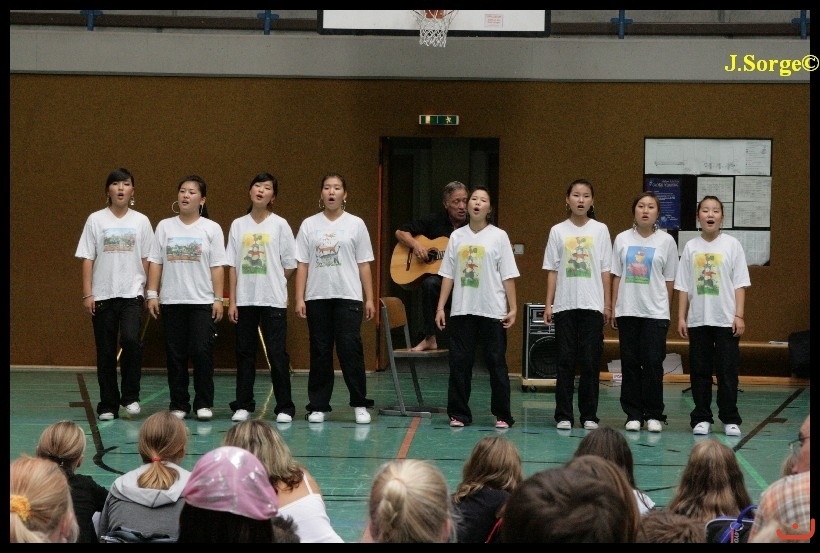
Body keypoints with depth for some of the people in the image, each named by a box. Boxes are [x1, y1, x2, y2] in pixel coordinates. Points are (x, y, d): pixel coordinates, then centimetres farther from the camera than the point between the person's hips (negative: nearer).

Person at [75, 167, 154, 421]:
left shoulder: (141, 221, 5)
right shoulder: (95, 220, 4)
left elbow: (147, 260, 6)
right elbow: (87, 259, 2)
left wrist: (151, 292, 0)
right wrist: (87, 294, -3)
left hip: (132, 294, -1)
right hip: (102, 295, 1)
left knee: (131, 339, -21)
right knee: (105, 352, 4)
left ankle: (130, 396, -4)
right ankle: (108, 405, 15)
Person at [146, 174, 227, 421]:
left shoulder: (211, 228, 2)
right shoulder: (165, 226, 7)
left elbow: (217, 267, 0)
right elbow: (155, 262, 7)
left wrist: (218, 299, -4)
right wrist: (152, 294, 1)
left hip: (202, 301, -2)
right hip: (172, 301, 2)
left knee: (202, 352, -6)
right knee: (175, 354, 5)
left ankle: (204, 403, 5)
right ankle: (179, 404, 14)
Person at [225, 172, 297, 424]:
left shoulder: (280, 225, 0)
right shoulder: (238, 225, 6)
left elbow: (289, 265, 3)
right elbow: (232, 266, 6)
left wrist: (272, 285, 3)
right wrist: (232, 301, 2)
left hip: (273, 300, -3)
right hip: (244, 301, 3)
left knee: (277, 353, -2)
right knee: (244, 353, 7)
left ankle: (284, 407, 3)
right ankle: (243, 405, 15)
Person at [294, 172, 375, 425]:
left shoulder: (355, 224, 6)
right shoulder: (309, 225, 8)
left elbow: (364, 264, 6)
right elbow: (302, 264, 6)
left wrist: (369, 298, 2)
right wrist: (299, 298, -1)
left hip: (348, 297, -1)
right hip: (317, 297, 1)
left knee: (350, 349, -9)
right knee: (320, 352, 5)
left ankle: (360, 404, 1)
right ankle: (318, 406, 13)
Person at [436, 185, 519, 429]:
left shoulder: (498, 236, 2)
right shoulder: (457, 236, 9)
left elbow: (508, 276, 0)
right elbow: (448, 274, 10)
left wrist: (513, 308, -5)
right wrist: (440, 307, 5)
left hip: (492, 311, -2)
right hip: (461, 310, 2)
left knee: (497, 363, 1)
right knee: (459, 363, 3)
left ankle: (502, 415, 8)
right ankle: (459, 413, 12)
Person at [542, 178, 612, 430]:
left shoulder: (600, 230, 4)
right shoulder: (558, 231, 5)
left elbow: (605, 270, 5)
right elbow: (552, 271, 6)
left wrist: (607, 304, 2)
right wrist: (548, 304, 2)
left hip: (592, 305, 0)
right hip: (564, 305, 0)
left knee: (590, 362, 1)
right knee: (565, 361, 2)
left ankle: (589, 415, 9)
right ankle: (564, 415, 7)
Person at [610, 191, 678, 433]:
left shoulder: (666, 241, 0)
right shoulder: (622, 239, 5)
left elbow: (669, 280, 4)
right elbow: (616, 276, 8)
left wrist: (665, 309, 4)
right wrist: (613, 309, 5)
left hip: (655, 313, -2)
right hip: (627, 311, 2)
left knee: (653, 363, -3)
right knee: (630, 363, 4)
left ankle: (654, 415, 7)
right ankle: (633, 414, 11)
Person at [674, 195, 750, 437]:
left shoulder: (732, 245, 1)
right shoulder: (691, 247, 6)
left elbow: (740, 283, 0)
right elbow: (683, 286, 8)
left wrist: (739, 316, -6)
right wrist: (681, 317, 3)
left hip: (726, 320, -2)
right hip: (697, 320, 2)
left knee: (727, 371, 1)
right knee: (700, 371, 6)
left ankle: (730, 419, 8)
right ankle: (701, 418, 13)